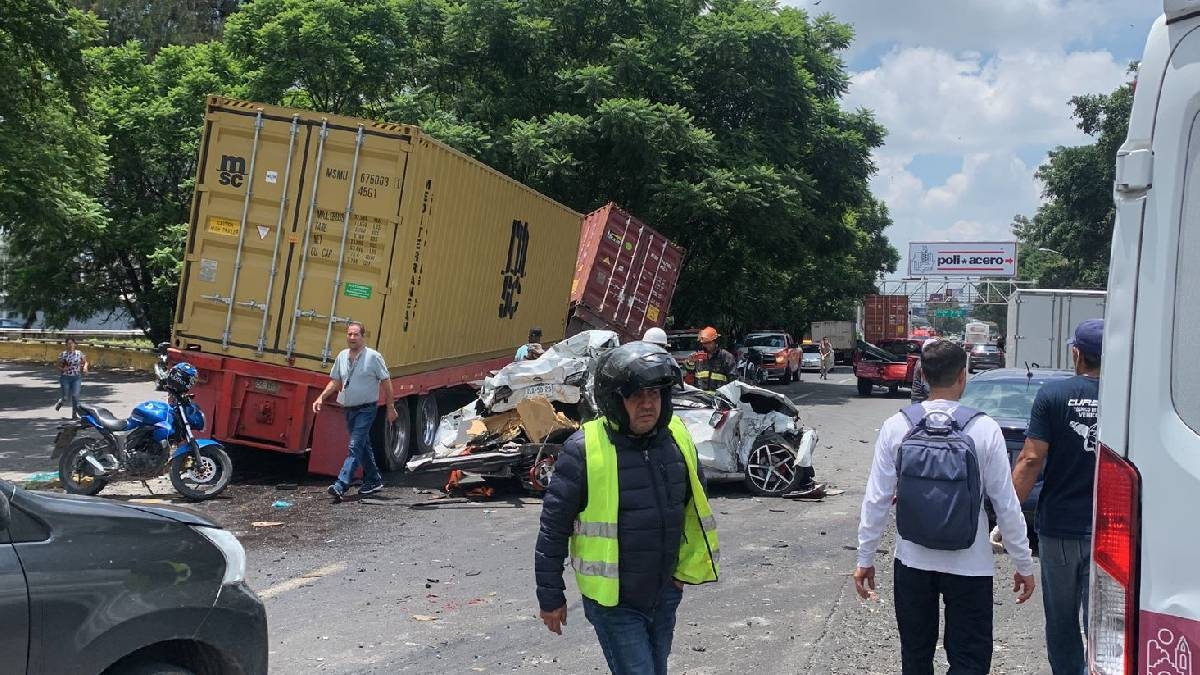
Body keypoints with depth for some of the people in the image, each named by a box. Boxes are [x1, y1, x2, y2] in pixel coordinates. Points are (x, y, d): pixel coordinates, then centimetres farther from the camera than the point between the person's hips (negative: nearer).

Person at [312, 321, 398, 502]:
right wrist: (321, 397, 0)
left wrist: (391, 408, -8)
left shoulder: (373, 356, -11)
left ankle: (340, 486, -19)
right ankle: (374, 480, 30)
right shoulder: (342, 356, 6)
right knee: (363, 446, 16)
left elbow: (386, 382, -8)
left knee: (355, 447, -13)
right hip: (349, 409, 7)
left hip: (366, 409, -7)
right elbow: (335, 381, 14)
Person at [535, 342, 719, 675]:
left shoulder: (678, 439, -2)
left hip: (665, 595, 6)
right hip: (613, 601, -6)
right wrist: (550, 597, -7)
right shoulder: (584, 450, -19)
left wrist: (686, 569, 15)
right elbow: (553, 526, -13)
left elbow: (697, 506, 13)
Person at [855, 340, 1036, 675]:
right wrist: (1024, 565, 4)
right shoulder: (984, 429, -11)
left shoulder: (896, 426, -8)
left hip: (912, 562, 2)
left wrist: (865, 558, 5)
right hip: (969, 566, -2)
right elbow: (1006, 504, -7)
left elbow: (876, 500, -6)